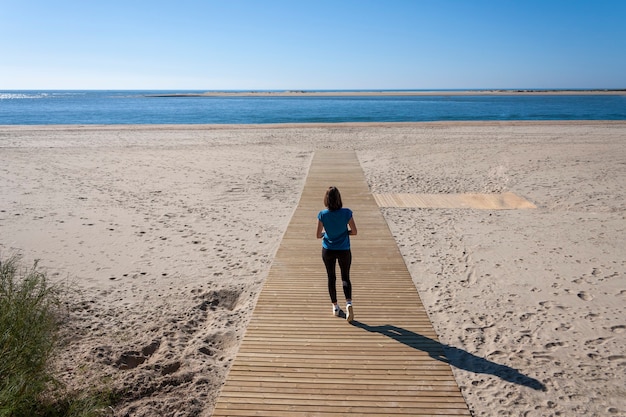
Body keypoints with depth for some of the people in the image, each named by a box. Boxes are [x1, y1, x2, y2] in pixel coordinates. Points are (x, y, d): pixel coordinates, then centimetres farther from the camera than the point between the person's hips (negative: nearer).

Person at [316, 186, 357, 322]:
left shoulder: (322, 214, -15)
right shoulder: (346, 213, -16)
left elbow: (318, 235, -9)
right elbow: (354, 232, -10)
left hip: (328, 251, 1)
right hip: (344, 250, 0)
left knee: (331, 278, 17)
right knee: (345, 278, 15)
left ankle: (335, 306, 27)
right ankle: (348, 302, -7)